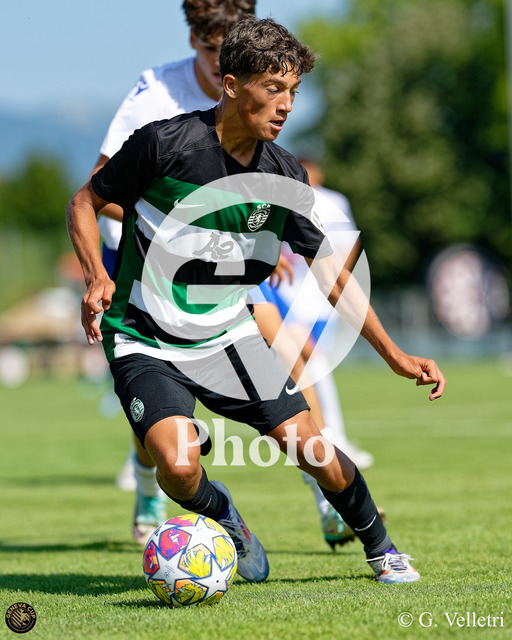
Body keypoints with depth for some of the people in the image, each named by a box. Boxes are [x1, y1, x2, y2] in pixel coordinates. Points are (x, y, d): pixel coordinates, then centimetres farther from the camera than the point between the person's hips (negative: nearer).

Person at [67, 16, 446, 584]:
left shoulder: (284, 176, -5)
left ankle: (381, 551, 20)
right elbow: (84, 203, -5)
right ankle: (224, 517, 11)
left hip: (228, 335, 4)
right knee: (178, 468, -25)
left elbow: (331, 275, 1)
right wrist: (97, 276, -22)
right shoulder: (165, 143, -19)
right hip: (145, 341, -4)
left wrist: (396, 358, -5)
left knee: (312, 448, -6)